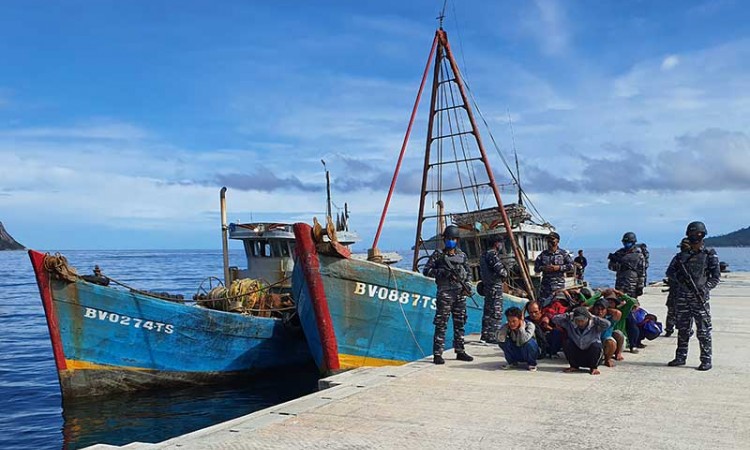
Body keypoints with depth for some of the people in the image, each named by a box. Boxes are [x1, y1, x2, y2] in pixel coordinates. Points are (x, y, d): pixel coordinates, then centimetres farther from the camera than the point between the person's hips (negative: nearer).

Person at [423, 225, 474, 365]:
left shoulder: (462, 256, 13)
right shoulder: (438, 255, 0)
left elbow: (468, 273, 20)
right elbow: (426, 271, -3)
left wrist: (466, 285, 1)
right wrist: (442, 272, -17)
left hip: (460, 294, 5)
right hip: (445, 293, -5)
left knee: (460, 324, 11)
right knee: (441, 325, -7)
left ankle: (460, 351, 21)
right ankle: (437, 354, -5)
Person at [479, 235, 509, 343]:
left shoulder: (484, 255, 15)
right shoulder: (493, 255, -15)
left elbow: (481, 271, 21)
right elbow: (502, 271, -19)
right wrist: (505, 273, 0)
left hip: (487, 285, 10)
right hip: (495, 286, -10)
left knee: (488, 312, 14)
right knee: (496, 313, -6)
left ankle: (485, 336, 18)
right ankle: (492, 337, -7)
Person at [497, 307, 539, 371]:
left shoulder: (529, 325, -23)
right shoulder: (507, 327, -13)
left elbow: (524, 339, -41)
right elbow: (500, 339, -32)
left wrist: (521, 326, -31)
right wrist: (506, 326, -27)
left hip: (528, 352, -3)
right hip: (516, 354, 3)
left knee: (529, 342, -35)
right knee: (503, 342, -22)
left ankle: (532, 364, -8)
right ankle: (512, 362, 3)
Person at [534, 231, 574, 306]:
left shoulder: (563, 253, 3)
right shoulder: (543, 254, 8)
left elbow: (571, 265, 0)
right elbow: (536, 267, 10)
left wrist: (559, 267, -11)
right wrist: (543, 268, -11)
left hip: (559, 283, -2)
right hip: (545, 283, 2)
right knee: (542, 302, 1)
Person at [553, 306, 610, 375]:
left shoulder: (594, 326, -14)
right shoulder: (570, 324, -9)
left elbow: (607, 324, -33)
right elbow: (555, 319, -13)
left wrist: (592, 317, -23)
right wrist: (569, 315, -16)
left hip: (591, 356, -2)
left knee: (596, 345, -30)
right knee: (567, 343, -22)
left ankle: (593, 368, -4)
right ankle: (574, 366, 0)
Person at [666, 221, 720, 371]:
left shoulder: (710, 255, 1)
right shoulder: (682, 255, 12)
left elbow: (716, 277, -2)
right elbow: (669, 272, 11)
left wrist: (705, 289, -15)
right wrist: (678, 276, -10)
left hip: (699, 298, -4)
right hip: (682, 298, 4)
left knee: (703, 331, -2)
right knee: (683, 330, 11)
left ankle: (706, 360, 4)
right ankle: (680, 357, 19)